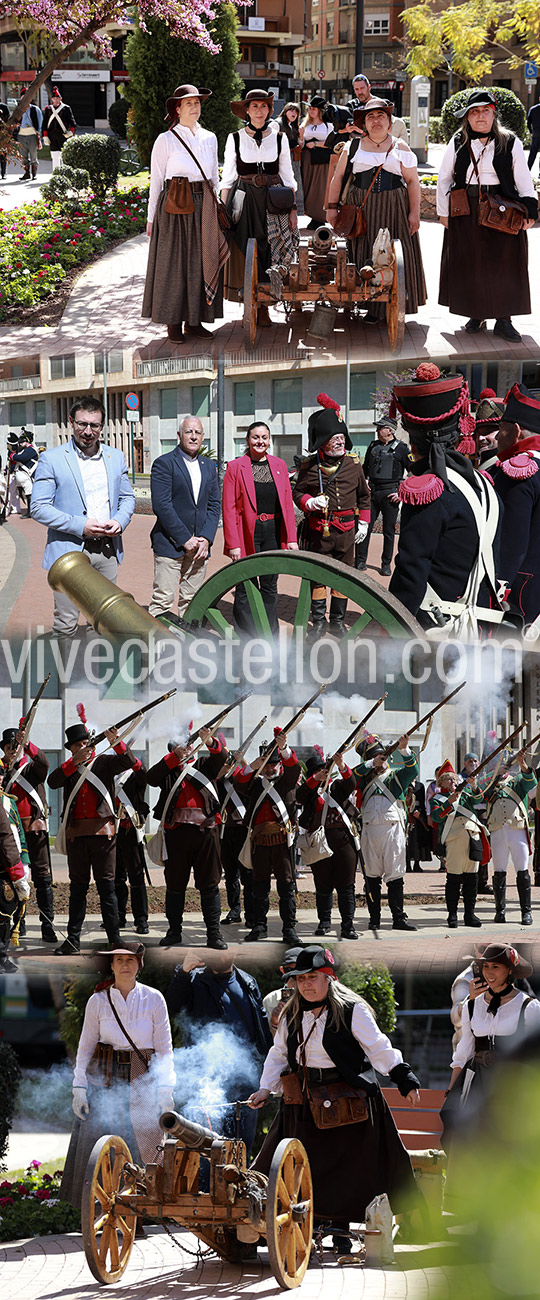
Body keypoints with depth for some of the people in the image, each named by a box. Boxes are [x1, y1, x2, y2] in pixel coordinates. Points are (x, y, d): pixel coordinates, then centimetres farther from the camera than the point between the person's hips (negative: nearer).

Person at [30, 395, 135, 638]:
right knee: (66, 624, -6)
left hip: (107, 551, 5)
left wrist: (120, 521, -4)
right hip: (69, 551, -5)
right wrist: (81, 526, -18)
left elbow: (127, 497, 19)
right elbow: (39, 508, -9)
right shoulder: (51, 460, -5)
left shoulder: (115, 457, 11)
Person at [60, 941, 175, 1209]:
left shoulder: (154, 999, 2)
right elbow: (85, 1047, 8)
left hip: (142, 1081, 0)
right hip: (104, 1080, 0)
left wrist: (165, 1089, -3)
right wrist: (79, 1088, 0)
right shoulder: (98, 1001, 3)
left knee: (143, 1149, -7)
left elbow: (164, 1049, 4)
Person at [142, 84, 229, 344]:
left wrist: (214, 206, 13)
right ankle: (174, 323, 4)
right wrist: (152, 217, -3)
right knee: (174, 264, -2)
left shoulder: (209, 139, 12)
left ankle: (194, 321, 12)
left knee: (201, 262, 4)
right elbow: (156, 181, -1)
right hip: (175, 206, -4)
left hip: (204, 208, 5)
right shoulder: (166, 140, -2)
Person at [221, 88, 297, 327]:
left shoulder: (279, 139, 6)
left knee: (269, 254, -1)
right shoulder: (235, 139, 3)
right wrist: (224, 209, -2)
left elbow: (288, 177, 9)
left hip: (274, 200, 1)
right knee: (244, 252, -2)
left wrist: (293, 209, 4)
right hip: (243, 199, -1)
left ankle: (263, 307, 7)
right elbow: (227, 178, 5)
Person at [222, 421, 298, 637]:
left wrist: (291, 538, 3)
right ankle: (245, 638, 6)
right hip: (247, 535, -4)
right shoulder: (235, 467, -3)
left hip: (273, 534, 4)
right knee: (245, 589, -1)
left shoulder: (279, 465, 9)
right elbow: (228, 508, -5)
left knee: (270, 587, 12)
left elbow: (287, 504, 10)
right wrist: (233, 544, -12)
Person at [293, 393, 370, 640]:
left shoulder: (353, 463, 3)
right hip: (318, 529, -2)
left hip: (346, 529, 2)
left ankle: (338, 620, 19)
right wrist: (309, 502, -14)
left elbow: (363, 495, 14)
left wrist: (363, 523, 10)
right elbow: (297, 492, 7)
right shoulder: (310, 466, -3)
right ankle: (318, 621, 15)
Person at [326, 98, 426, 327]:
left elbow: (413, 182, 3)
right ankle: (373, 307, 3)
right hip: (362, 209, 1)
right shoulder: (354, 147, 8)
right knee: (366, 255, -3)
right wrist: (332, 206, 3)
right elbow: (339, 177, 11)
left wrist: (414, 213, -5)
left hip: (394, 209, -1)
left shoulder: (400, 148, 5)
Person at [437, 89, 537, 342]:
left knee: (504, 263, -2)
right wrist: (444, 212, 6)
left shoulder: (510, 143, 3)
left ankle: (503, 319, 4)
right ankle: (477, 315, 15)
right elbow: (444, 179, 11)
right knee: (470, 264, 3)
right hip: (466, 212, 1)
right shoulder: (458, 143, 6)